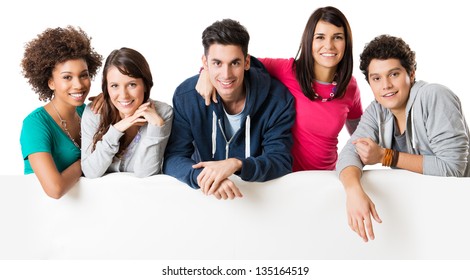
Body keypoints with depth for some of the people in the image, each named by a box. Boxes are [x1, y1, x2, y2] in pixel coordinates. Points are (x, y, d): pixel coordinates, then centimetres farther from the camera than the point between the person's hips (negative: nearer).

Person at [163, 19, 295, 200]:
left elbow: (281, 161, -14)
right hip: (206, 196, 1)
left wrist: (236, 164, -32)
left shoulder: (278, 99, -14)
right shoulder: (186, 96, -12)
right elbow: (173, 158, -14)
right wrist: (202, 177, -36)